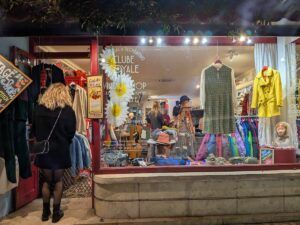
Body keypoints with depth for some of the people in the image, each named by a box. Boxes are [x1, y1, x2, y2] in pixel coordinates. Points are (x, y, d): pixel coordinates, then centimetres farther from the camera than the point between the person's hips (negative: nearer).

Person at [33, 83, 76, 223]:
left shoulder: (39, 108, -3)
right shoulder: (67, 110, -11)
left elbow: (34, 130, 6)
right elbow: (71, 133, -5)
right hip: (60, 150, -2)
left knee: (47, 181, 18)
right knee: (58, 181, 13)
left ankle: (45, 212, 29)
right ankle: (56, 213, 21)